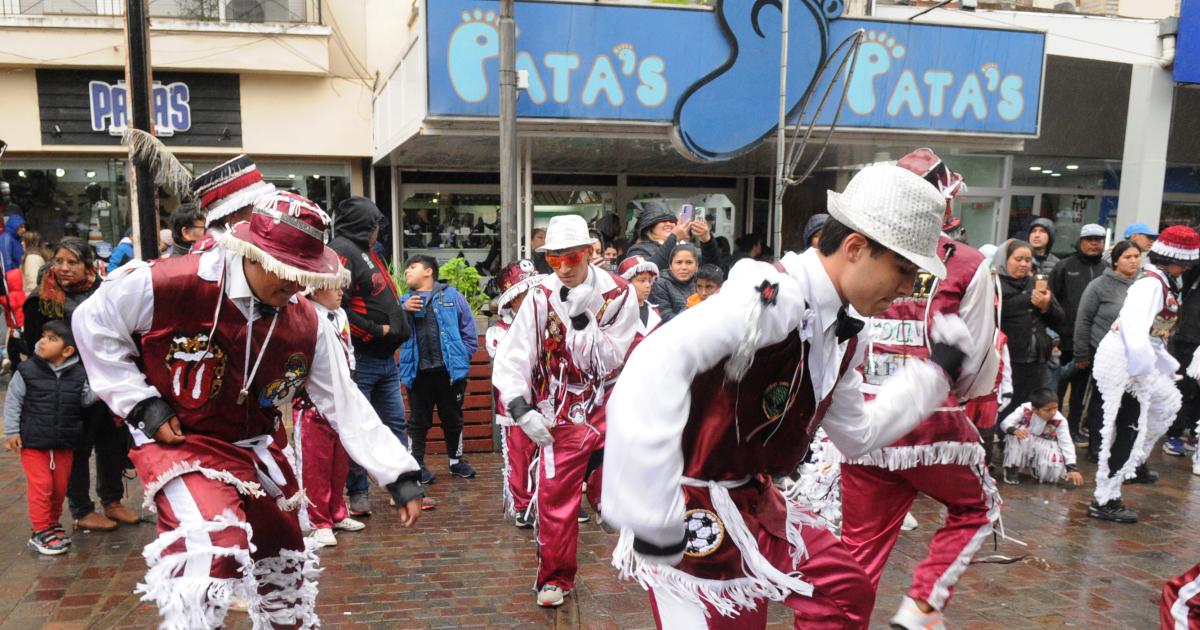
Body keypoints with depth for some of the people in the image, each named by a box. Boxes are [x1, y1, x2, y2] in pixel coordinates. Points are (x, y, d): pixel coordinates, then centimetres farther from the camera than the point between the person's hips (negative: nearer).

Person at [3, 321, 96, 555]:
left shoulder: (78, 374, -3)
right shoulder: (27, 370, -9)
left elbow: (86, 398, 4)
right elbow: (12, 401, -3)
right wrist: (11, 432, -4)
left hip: (64, 443, 3)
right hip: (33, 441, -3)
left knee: (60, 486, 13)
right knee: (41, 485, -4)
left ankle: (53, 523, 32)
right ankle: (41, 532, 6)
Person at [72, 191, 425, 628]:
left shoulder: (306, 325, -9)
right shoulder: (168, 285, -22)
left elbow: (346, 404, -7)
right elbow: (94, 322, -6)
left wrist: (398, 474, -12)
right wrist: (140, 404, -11)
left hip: (254, 451, 5)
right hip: (178, 443, -5)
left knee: (285, 564, 17)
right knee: (215, 552, -29)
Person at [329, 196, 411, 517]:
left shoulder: (366, 252, 19)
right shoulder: (341, 251, -11)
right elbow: (336, 305, -22)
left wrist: (396, 330, 6)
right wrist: (375, 331, -16)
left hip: (386, 357, 10)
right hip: (360, 358, -10)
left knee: (396, 423, 14)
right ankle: (359, 493, 12)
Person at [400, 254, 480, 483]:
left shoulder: (452, 296, 4)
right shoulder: (405, 301, 11)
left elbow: (469, 331, 4)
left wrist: (462, 357, -1)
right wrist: (404, 311, -14)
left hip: (450, 370, -1)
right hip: (418, 371, 1)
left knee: (453, 419, 13)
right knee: (419, 421, 8)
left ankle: (456, 460, 29)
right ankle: (416, 465, 18)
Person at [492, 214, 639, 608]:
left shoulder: (618, 294, -7)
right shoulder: (541, 298, -7)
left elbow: (605, 361, -11)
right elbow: (511, 358, -8)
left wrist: (581, 317, -21)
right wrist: (520, 409, -17)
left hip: (609, 411, 0)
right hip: (561, 419, 0)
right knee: (554, 498, 3)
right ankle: (555, 578, 22)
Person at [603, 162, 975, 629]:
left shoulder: (844, 333, 5)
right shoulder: (774, 294, -26)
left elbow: (857, 435, 19)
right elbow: (654, 368, -40)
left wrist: (936, 371, 15)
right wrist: (653, 520, -40)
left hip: (751, 499, 10)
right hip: (692, 505, -9)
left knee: (846, 592, 15)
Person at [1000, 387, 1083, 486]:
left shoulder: (1060, 420, -21)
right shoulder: (1025, 409, -24)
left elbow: (1067, 444, -21)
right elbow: (1005, 423, -27)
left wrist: (1072, 468, -31)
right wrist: (1014, 430, -51)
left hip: (1044, 449, 1)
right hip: (1023, 448, 0)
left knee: (1055, 467, -31)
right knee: (1018, 434, -34)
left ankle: (1037, 469, 8)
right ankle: (1012, 468, -14)